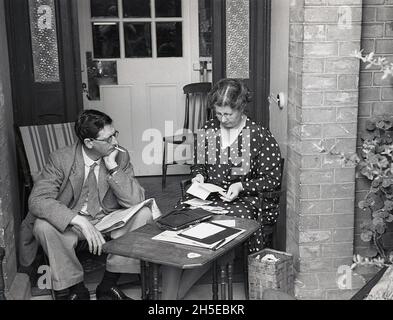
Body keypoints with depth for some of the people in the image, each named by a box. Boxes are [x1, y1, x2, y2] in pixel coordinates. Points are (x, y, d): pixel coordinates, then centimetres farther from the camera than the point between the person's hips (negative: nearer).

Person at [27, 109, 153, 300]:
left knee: (143, 214, -23)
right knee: (43, 226, -31)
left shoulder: (120, 157, -7)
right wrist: (79, 221, -36)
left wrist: (112, 167, -25)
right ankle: (74, 288, -10)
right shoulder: (61, 159, -14)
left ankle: (108, 284, -12)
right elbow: (37, 200, -24)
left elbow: (136, 201, -15)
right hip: (70, 223, -2)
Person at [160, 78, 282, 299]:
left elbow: (273, 180, -2)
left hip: (246, 199, -4)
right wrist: (198, 176, 1)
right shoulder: (208, 130, 11)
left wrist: (241, 186, -14)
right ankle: (168, 295, -23)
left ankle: (176, 292, -19)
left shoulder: (260, 136, -3)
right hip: (207, 196, 4)